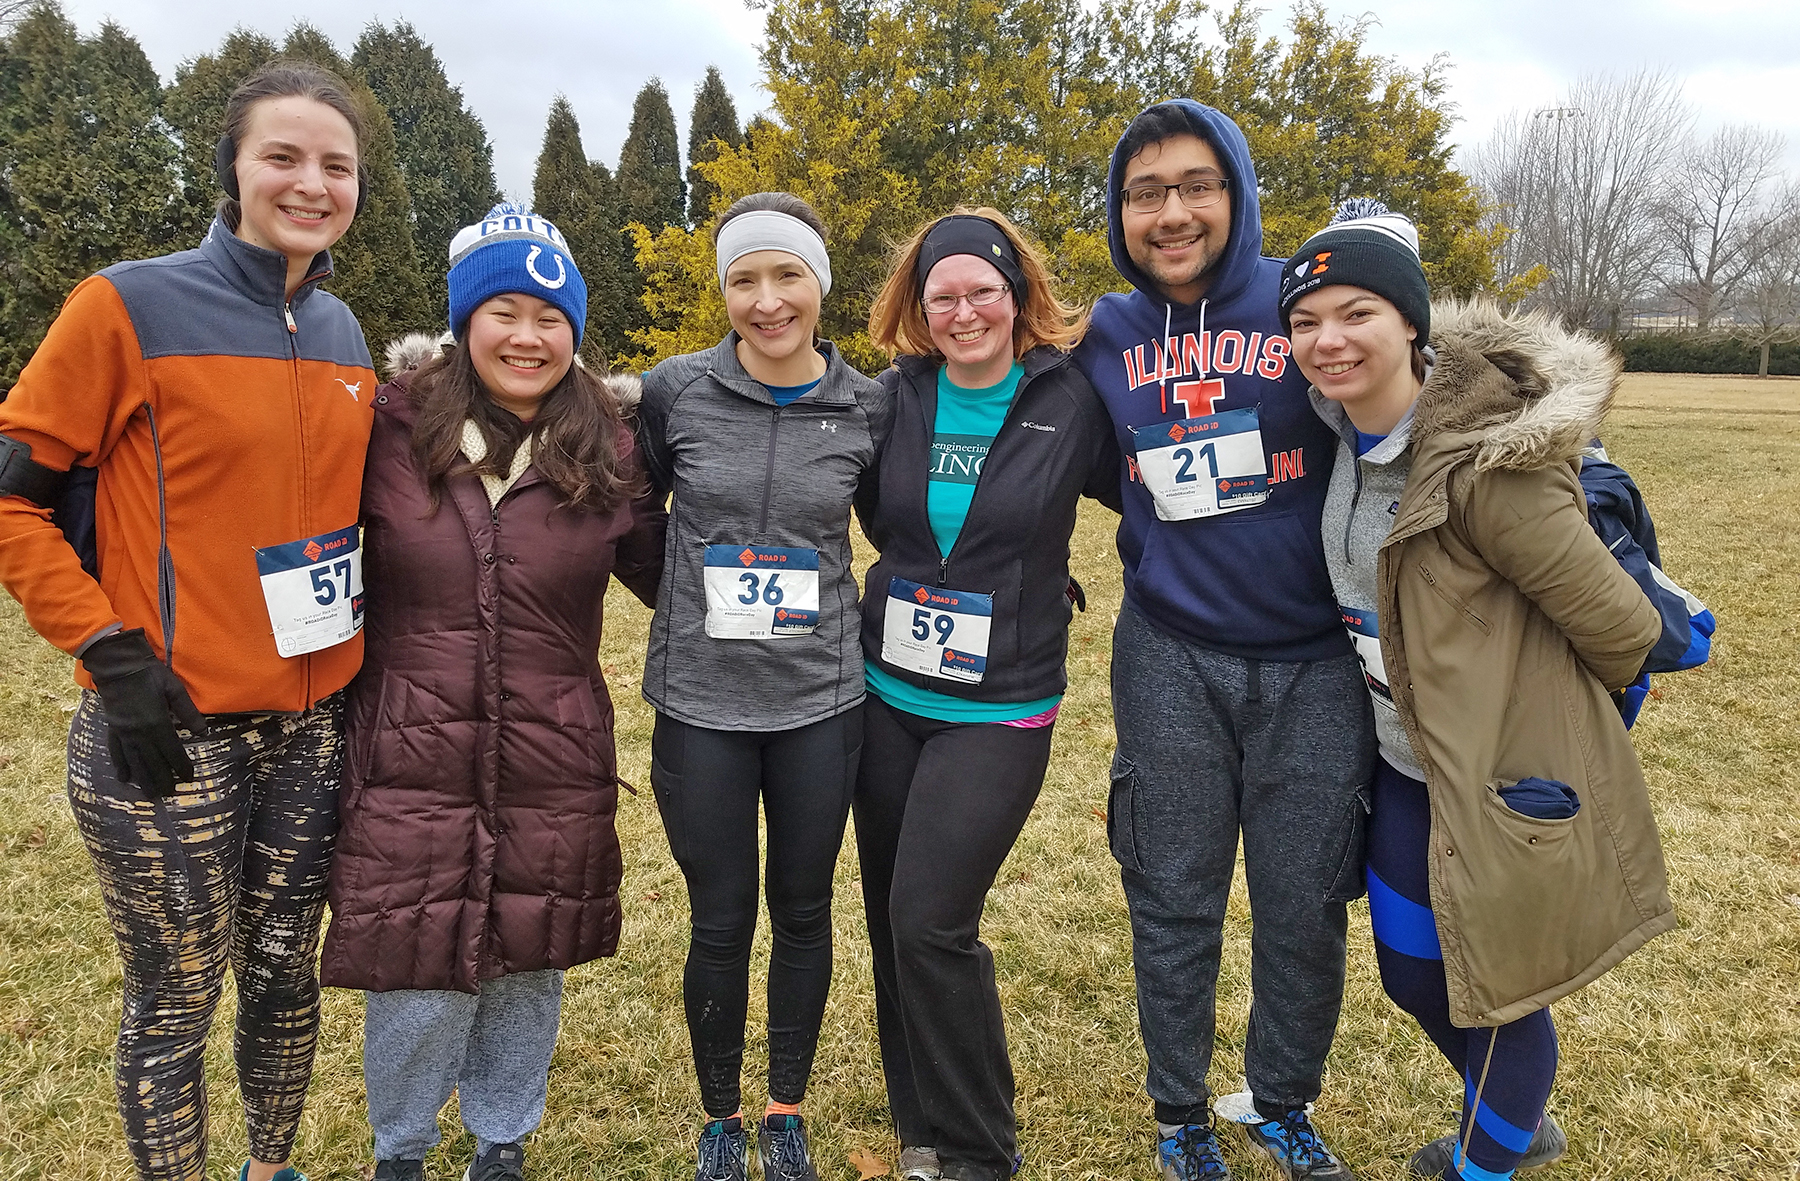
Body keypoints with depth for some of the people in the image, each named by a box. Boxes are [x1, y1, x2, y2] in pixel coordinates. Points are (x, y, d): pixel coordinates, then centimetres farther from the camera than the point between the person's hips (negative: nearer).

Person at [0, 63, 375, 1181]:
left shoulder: (342, 334, 7)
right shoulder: (131, 307, -9)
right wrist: (111, 653, -14)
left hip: (313, 729, 5)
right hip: (170, 733, -5)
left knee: (285, 975, 18)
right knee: (177, 1002, 9)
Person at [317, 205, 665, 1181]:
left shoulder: (608, 455, 0)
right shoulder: (391, 432, -4)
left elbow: (665, 576, 8)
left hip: (552, 769, 2)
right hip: (412, 761, -1)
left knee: (527, 965, 15)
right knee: (418, 977, 5)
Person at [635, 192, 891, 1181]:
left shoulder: (868, 408, -3)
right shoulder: (676, 391, -6)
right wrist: (692, 608, 6)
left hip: (820, 702, 1)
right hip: (701, 703, -1)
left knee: (803, 913, 14)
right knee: (721, 923, 9)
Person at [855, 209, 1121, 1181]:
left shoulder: (1071, 399, -6)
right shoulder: (894, 398, 3)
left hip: (998, 710, -4)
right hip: (885, 696, 4)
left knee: (930, 922, -10)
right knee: (889, 919, 11)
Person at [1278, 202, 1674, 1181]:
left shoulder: (1487, 462, -26)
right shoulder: (1343, 436, -3)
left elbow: (1621, 628, -17)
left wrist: (1536, 708, 0)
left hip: (1508, 776, -8)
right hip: (1405, 766, 8)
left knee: (1500, 988, 12)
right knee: (1411, 974, 21)